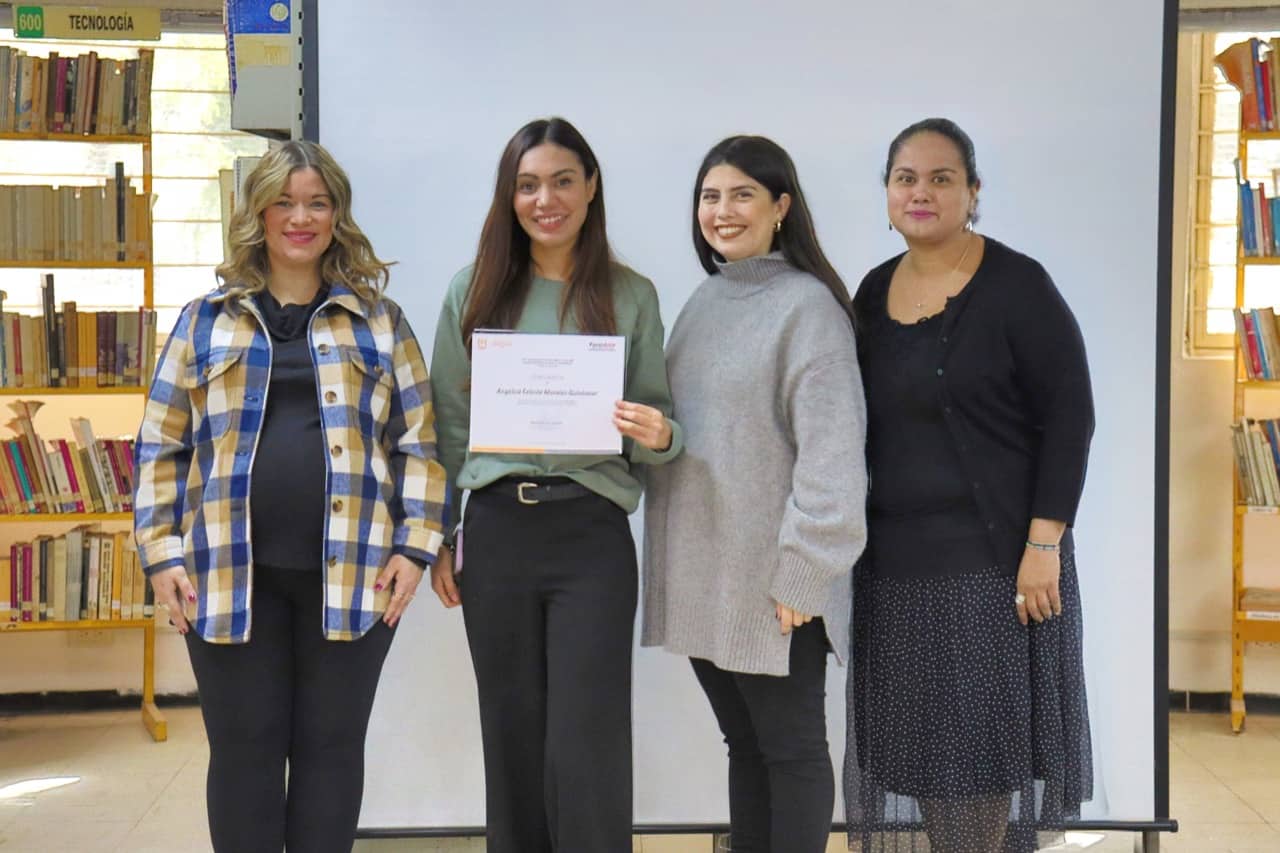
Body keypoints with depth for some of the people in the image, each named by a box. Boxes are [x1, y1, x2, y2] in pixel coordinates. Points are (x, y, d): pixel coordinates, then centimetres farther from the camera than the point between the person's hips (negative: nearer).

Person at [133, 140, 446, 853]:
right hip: (230, 574, 1)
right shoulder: (206, 322, 10)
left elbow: (420, 442, 7)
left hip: (351, 573, 0)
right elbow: (162, 447, 9)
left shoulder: (380, 322, 9)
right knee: (244, 750, 6)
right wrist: (162, 553, 1)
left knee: (331, 747, 7)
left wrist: (416, 546, -2)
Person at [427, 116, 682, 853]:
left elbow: (658, 426, 7)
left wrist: (659, 438, -16)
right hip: (496, 532, 2)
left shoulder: (632, 296, 4)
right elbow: (448, 425, 9)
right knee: (512, 739, 9)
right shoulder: (474, 292, 6)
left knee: (587, 748, -3)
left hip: (593, 536, -1)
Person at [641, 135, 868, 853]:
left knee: (790, 748, 5)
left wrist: (803, 572, -18)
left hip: (771, 579, -7)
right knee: (744, 744, 15)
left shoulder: (807, 304, -11)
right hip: (701, 572, 7)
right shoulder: (706, 301, 12)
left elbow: (832, 452, -16)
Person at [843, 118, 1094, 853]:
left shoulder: (1017, 286, -8)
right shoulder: (874, 291, 9)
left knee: (990, 743, 1)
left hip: (995, 558, -5)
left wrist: (1043, 546, -16)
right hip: (896, 561, 6)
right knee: (920, 745, 10)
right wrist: (857, 541, 12)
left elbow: (1069, 419, -11)